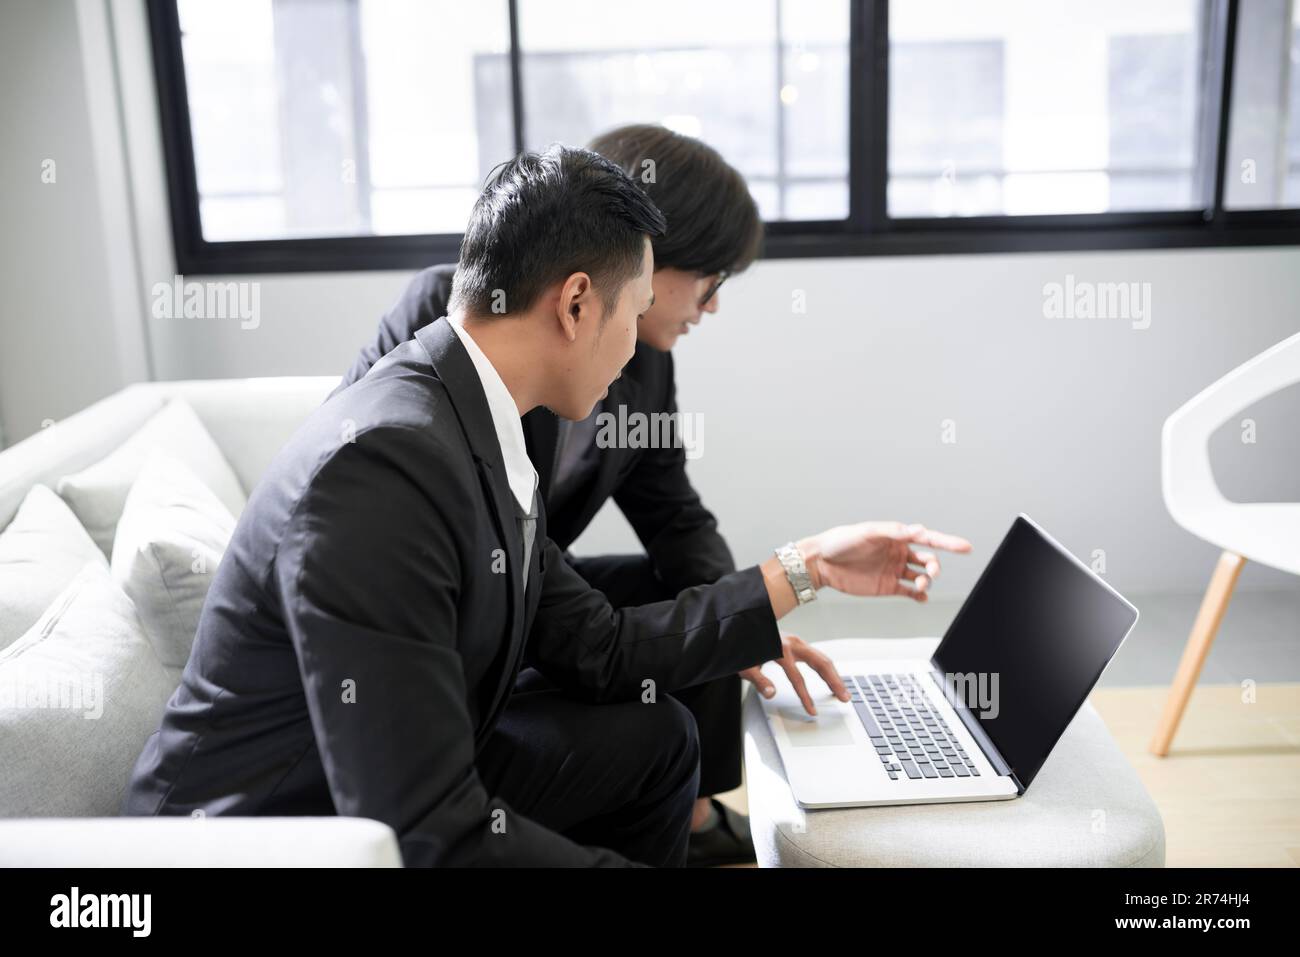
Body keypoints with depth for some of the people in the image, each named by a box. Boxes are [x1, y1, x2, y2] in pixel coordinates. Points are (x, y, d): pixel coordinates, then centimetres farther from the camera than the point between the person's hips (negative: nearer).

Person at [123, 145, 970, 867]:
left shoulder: (475, 429, -2)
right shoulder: (381, 462, -30)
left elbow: (597, 650, 5)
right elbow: (427, 836, -30)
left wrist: (804, 571, 9)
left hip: (403, 788, 9)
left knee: (656, 737, 13)